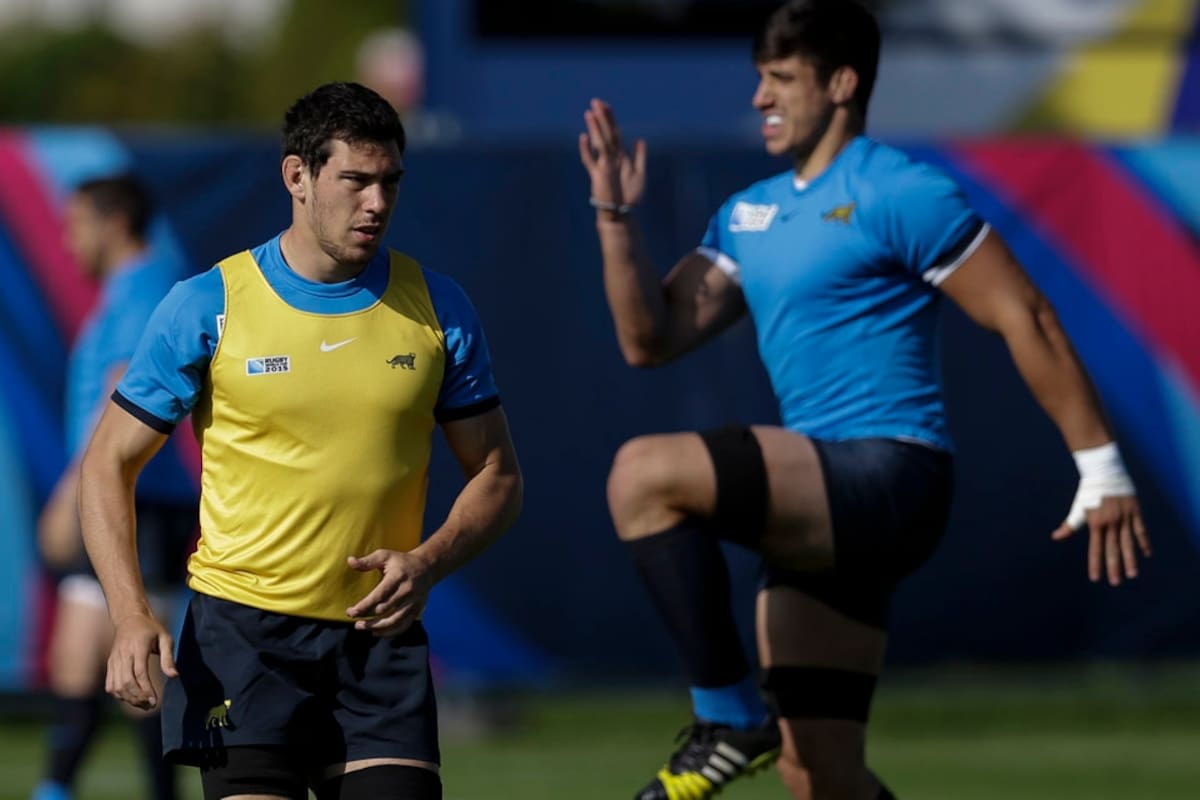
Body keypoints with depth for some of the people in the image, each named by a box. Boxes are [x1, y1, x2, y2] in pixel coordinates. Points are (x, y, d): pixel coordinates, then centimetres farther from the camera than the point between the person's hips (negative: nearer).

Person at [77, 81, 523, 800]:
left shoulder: (437, 309, 5)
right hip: (241, 631, -2)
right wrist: (132, 616, -11)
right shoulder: (209, 305, -2)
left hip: (380, 635, 2)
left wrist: (428, 563, -8)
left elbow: (498, 477, 12)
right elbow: (110, 464, 3)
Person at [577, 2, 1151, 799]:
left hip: (888, 473, -8)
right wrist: (615, 216, 2)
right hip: (823, 511, 8)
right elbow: (651, 338, 13)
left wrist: (1102, 470, -11)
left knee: (645, 472, -24)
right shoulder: (748, 216, 17)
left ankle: (729, 716, -18)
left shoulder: (900, 194, -6)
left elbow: (1025, 319, -8)